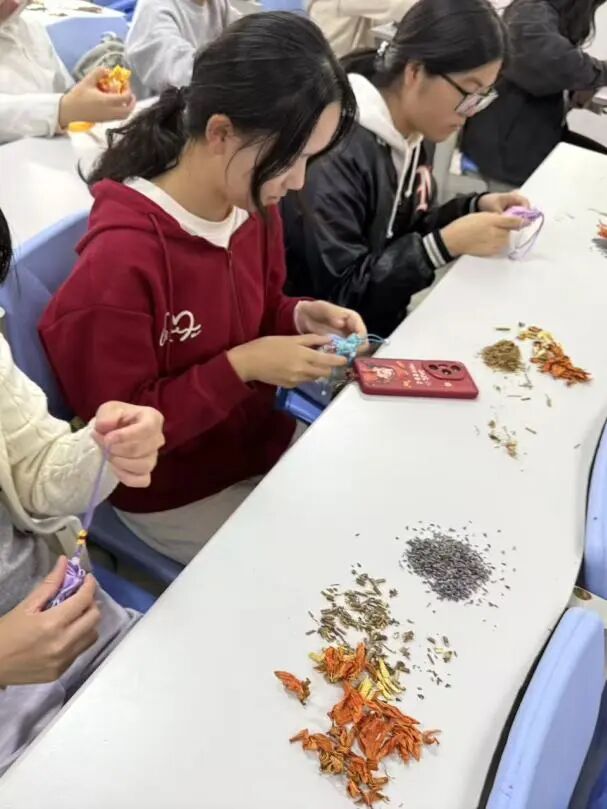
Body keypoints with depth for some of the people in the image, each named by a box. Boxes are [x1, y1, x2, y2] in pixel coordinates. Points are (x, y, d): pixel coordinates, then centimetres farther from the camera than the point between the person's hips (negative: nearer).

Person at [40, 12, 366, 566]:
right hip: (176, 494, -7)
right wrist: (241, 366, -26)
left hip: (265, 445, 7)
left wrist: (300, 318, -11)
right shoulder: (121, 260, -30)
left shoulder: (254, 208, -7)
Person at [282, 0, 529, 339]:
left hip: (390, 323, 8)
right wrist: (447, 243, -27)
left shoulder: (409, 132, 1)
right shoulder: (336, 153, -25)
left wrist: (475, 208, -3)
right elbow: (337, 293, -24)